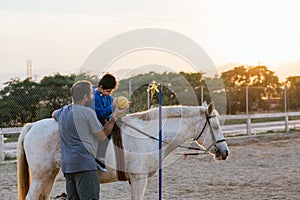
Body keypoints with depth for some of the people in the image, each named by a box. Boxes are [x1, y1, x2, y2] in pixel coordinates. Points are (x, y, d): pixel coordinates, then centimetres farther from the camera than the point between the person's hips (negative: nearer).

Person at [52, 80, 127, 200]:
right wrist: (115, 117, 9)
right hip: (84, 164, -8)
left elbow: (54, 114, 41)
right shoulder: (87, 112, -8)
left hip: (67, 165, 8)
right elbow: (103, 135, 0)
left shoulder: (63, 111, 15)